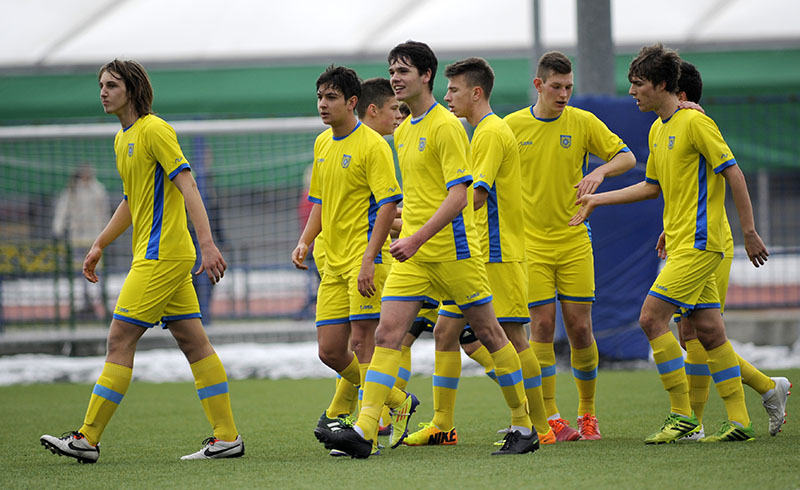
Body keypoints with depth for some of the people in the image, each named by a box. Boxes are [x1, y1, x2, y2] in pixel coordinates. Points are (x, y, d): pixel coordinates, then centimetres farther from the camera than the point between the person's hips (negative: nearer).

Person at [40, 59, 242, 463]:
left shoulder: (154, 130, -11)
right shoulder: (123, 138, 18)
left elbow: (187, 186, -19)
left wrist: (207, 243, -27)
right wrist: (99, 245, 26)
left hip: (161, 254, -10)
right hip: (153, 252, 10)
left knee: (121, 339, -9)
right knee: (193, 342, 7)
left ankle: (88, 439, -7)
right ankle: (227, 436, 7)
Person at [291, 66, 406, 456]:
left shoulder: (372, 145, -10)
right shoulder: (322, 144, 15)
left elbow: (388, 204, -14)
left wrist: (369, 259, -21)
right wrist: (305, 242, 9)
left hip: (366, 257, -8)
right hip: (334, 262, 8)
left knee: (361, 341, -11)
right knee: (330, 351, 4)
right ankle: (397, 401, 24)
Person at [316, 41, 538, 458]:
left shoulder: (446, 126, -11)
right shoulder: (402, 132, 15)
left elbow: (458, 195, -18)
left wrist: (417, 239, -24)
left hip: (453, 249, -7)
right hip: (413, 252, 7)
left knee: (488, 332, 3)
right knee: (387, 333, -6)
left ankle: (523, 427, 14)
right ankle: (363, 431, -13)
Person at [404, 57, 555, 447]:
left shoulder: (492, 132, -12)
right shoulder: (482, 132, 19)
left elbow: (476, 196, -21)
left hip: (497, 254, -10)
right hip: (475, 255, 10)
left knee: (511, 337, -7)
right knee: (445, 331, 6)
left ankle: (540, 427, -2)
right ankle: (442, 425, 8)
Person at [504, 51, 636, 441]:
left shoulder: (583, 123, 0)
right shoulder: (512, 125, 0)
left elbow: (627, 157, 2)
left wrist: (600, 171, -18)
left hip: (574, 241, 1)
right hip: (530, 243, -1)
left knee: (580, 328, -1)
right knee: (542, 325, -7)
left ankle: (587, 415, 14)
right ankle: (551, 418, -2)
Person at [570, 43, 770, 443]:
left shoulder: (694, 122, -12)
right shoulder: (657, 130, 15)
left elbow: (733, 174, -13)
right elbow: (652, 186, 26)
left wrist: (749, 231, -15)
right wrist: (596, 200, 25)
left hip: (699, 241, -9)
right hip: (681, 242, 9)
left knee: (652, 317, -13)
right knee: (708, 330, 6)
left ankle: (682, 414, -8)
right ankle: (739, 421, 8)